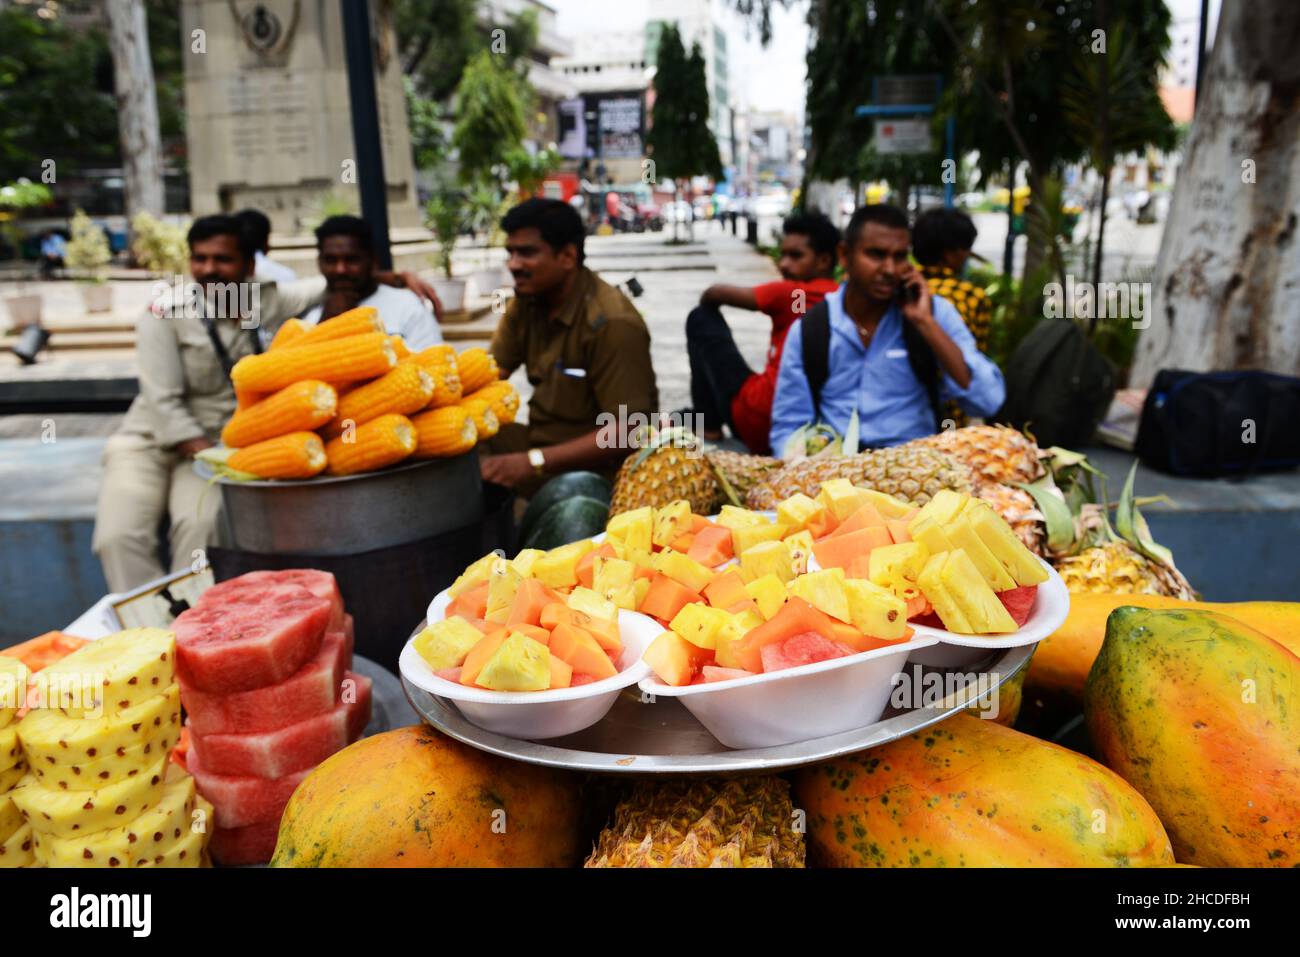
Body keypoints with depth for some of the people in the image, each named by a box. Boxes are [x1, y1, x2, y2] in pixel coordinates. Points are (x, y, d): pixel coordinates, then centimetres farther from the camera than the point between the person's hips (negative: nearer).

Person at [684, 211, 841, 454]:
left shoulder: (789, 294, -11)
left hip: (759, 422, -7)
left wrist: (707, 301, 20)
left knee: (701, 319, 4)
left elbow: (713, 294, -2)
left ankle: (709, 429, 8)